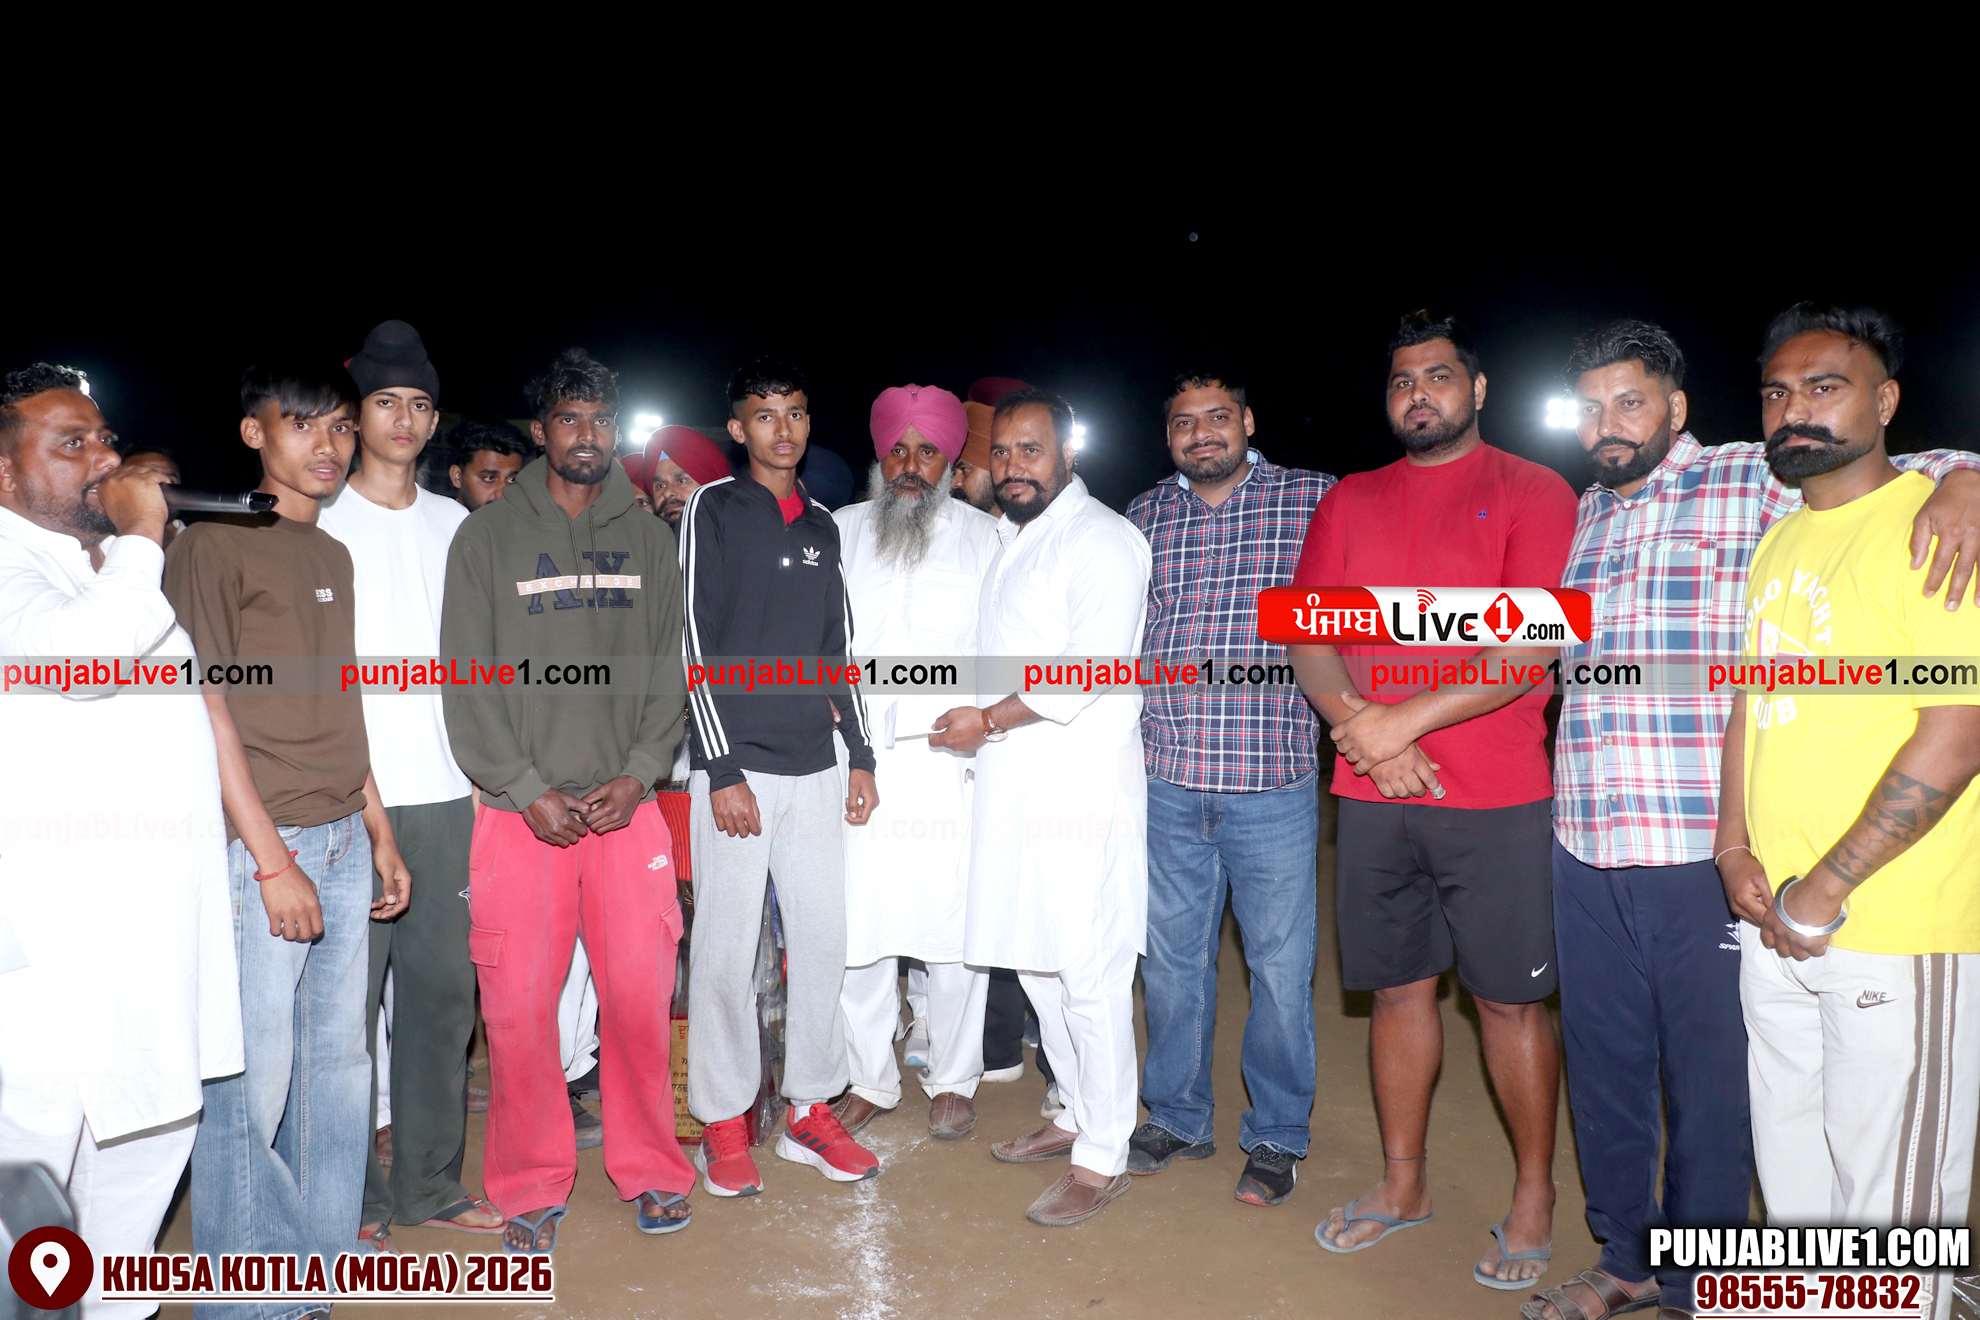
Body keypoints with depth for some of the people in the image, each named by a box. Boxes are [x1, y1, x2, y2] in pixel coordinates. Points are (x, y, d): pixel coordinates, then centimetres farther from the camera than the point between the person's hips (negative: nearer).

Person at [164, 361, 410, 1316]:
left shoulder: (333, 557, 15)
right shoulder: (213, 545, -6)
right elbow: (207, 709, -11)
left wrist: (378, 832, 16)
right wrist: (273, 860, -14)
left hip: (344, 843, 7)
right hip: (259, 849, -7)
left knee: (338, 1059, 14)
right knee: (252, 1075, -1)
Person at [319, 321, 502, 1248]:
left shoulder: (455, 524, 14)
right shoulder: (318, 521, 2)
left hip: (445, 793, 4)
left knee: (441, 988, 8)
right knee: (348, 997, 0)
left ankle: (429, 1181, 20)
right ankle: (354, 1198, 14)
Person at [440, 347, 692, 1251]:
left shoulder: (647, 539, 10)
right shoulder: (487, 538, 3)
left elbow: (671, 668, 7)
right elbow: (467, 678, -1)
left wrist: (638, 774, -6)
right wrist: (528, 790, -8)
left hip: (628, 804, 1)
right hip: (519, 810, -1)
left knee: (640, 994, 3)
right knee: (519, 1006, 1)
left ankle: (649, 1168, 22)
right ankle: (532, 1186, 20)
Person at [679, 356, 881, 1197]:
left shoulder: (822, 525, 14)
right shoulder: (713, 510, -1)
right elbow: (695, 643, -7)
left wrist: (861, 757, 12)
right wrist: (723, 769, -12)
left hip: (816, 765, 5)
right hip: (736, 766, -5)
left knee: (823, 939, 8)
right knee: (727, 948, 0)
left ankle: (810, 1114, 22)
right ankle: (723, 1125, 16)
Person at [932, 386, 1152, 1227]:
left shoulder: (1102, 540, -9)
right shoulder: (1007, 540, 18)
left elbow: (1088, 668, -19)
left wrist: (989, 721, -11)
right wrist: (981, 722, 7)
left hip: (1081, 788, -9)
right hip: (1012, 787, 9)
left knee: (1088, 976, -3)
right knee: (1036, 965, 16)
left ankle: (1103, 1158, 9)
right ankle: (1079, 1115, 32)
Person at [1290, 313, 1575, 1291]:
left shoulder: (1532, 493, -1)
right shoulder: (1350, 502, 12)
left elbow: (1535, 647, -12)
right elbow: (1308, 636, 6)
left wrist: (1406, 720, -17)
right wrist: (1362, 731, -11)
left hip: (1499, 802, -3)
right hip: (1374, 798, 4)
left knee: (1509, 998, 5)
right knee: (1398, 987, 13)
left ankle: (1534, 1192, 25)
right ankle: (1402, 1182, 28)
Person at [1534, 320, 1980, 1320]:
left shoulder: (1754, 481, -1)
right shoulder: (1580, 515, 16)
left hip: (1701, 851, -5)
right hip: (1583, 847, 5)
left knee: (1707, 1076, 7)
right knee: (1601, 1061, 16)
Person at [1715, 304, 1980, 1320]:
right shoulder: (1778, 543, 14)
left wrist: (1822, 891, -14)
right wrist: (1735, 846, 3)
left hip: (1898, 930, -7)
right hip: (1773, 924, 7)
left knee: (1889, 1198, 5)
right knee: (1791, 1184, 18)